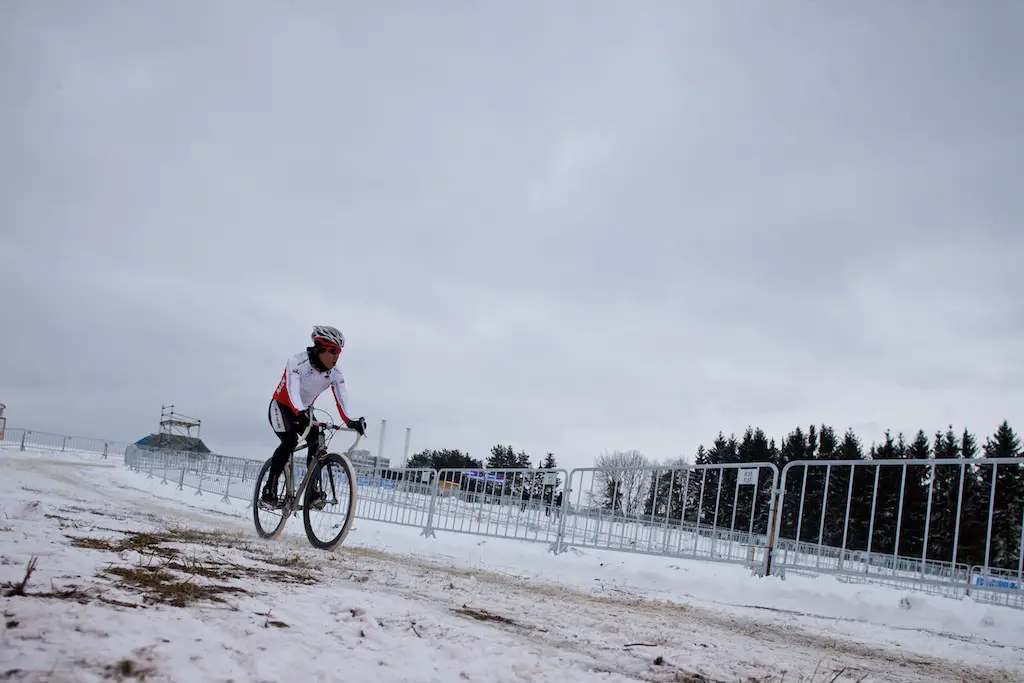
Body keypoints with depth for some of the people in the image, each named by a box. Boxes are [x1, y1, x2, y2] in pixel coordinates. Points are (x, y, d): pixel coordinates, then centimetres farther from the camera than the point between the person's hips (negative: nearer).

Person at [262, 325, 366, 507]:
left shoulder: (335, 372, -15)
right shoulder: (297, 362, -30)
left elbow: (341, 398, -26)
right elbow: (292, 390, -44)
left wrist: (350, 421, -44)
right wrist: (300, 414, -61)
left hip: (305, 411, 5)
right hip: (282, 407, -5)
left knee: (317, 442, -15)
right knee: (289, 442, -25)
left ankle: (313, 489, -4)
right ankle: (269, 491, -17)